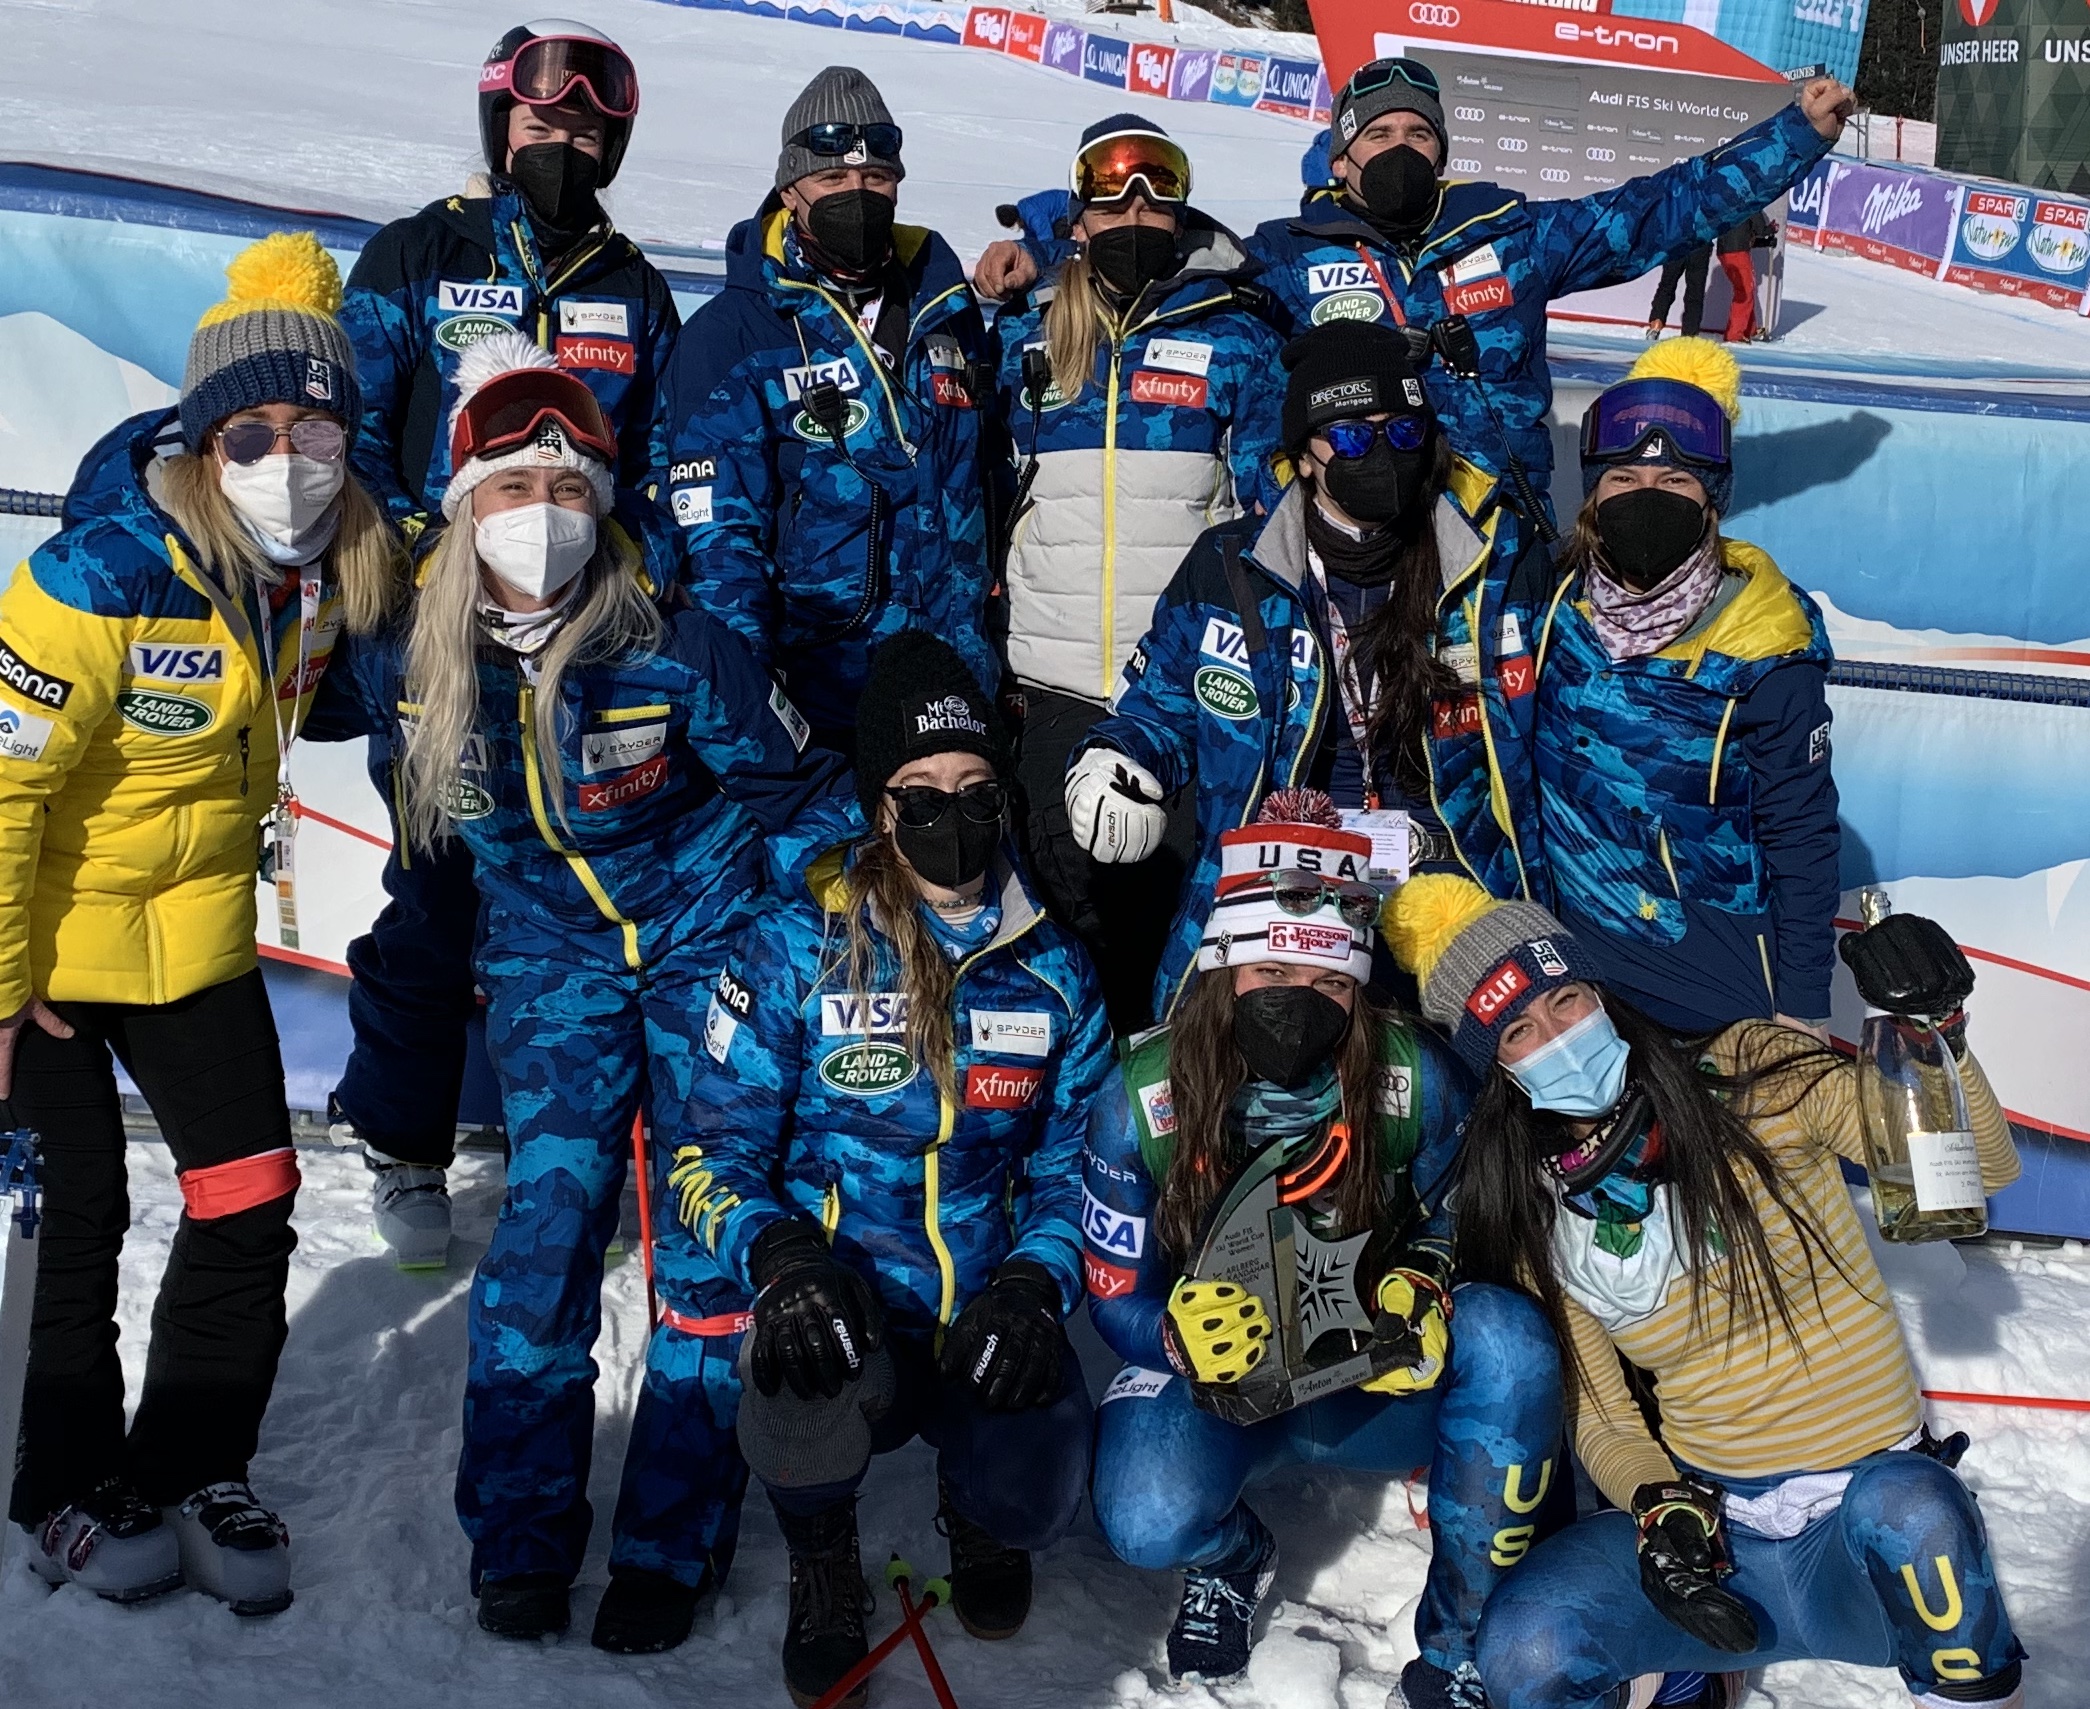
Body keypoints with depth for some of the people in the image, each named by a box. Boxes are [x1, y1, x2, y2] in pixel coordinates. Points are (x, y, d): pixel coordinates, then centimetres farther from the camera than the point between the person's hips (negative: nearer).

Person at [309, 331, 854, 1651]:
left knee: (714, 1221, -3)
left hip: (704, 935, -2)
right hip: (551, 961, 2)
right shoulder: (419, 658, -11)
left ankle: (674, 1542, 11)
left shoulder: (674, 648, -22)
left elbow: (807, 795, -11)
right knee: (548, 1211, -5)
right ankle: (520, 1534, 12)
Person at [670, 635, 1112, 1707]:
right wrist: (780, 1256, -24)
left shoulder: (1053, 970, 2)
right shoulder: (796, 947, -6)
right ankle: (823, 1566, 3)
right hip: (836, 1306, -2)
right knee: (806, 1386, -35)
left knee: (1034, 1499, -24)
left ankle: (974, 1511, 19)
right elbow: (713, 1156, -4)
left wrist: (1034, 1283, -12)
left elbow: (1071, 1163, 7)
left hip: (988, 1324, 2)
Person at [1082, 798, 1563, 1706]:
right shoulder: (1144, 1099, -16)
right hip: (1216, 1386, 0)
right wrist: (1184, 1332, -32)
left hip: (1383, 1384, 1)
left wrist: (1420, 1288, -22)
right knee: (1149, 1521, -32)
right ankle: (1233, 1556, 11)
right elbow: (1116, 1295, -8)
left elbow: (1459, 1215, 1)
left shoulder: (1413, 1078, -16)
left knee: (1507, 1335, -30)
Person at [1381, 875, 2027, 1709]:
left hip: (1878, 1530, -2)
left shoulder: (1756, 1077, -6)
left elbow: (1982, 1167, -7)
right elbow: (1600, 1417, 6)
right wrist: (1660, 1509, -14)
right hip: (1705, 1524, 2)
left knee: (1901, 1506, -37)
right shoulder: (1536, 1221, 1)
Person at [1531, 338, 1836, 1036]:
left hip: (1720, 983, -3)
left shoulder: (1765, 652, -16)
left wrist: (1803, 1010, -9)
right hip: (1576, 955, 3)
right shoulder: (1558, 604, -7)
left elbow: (1802, 839, -10)